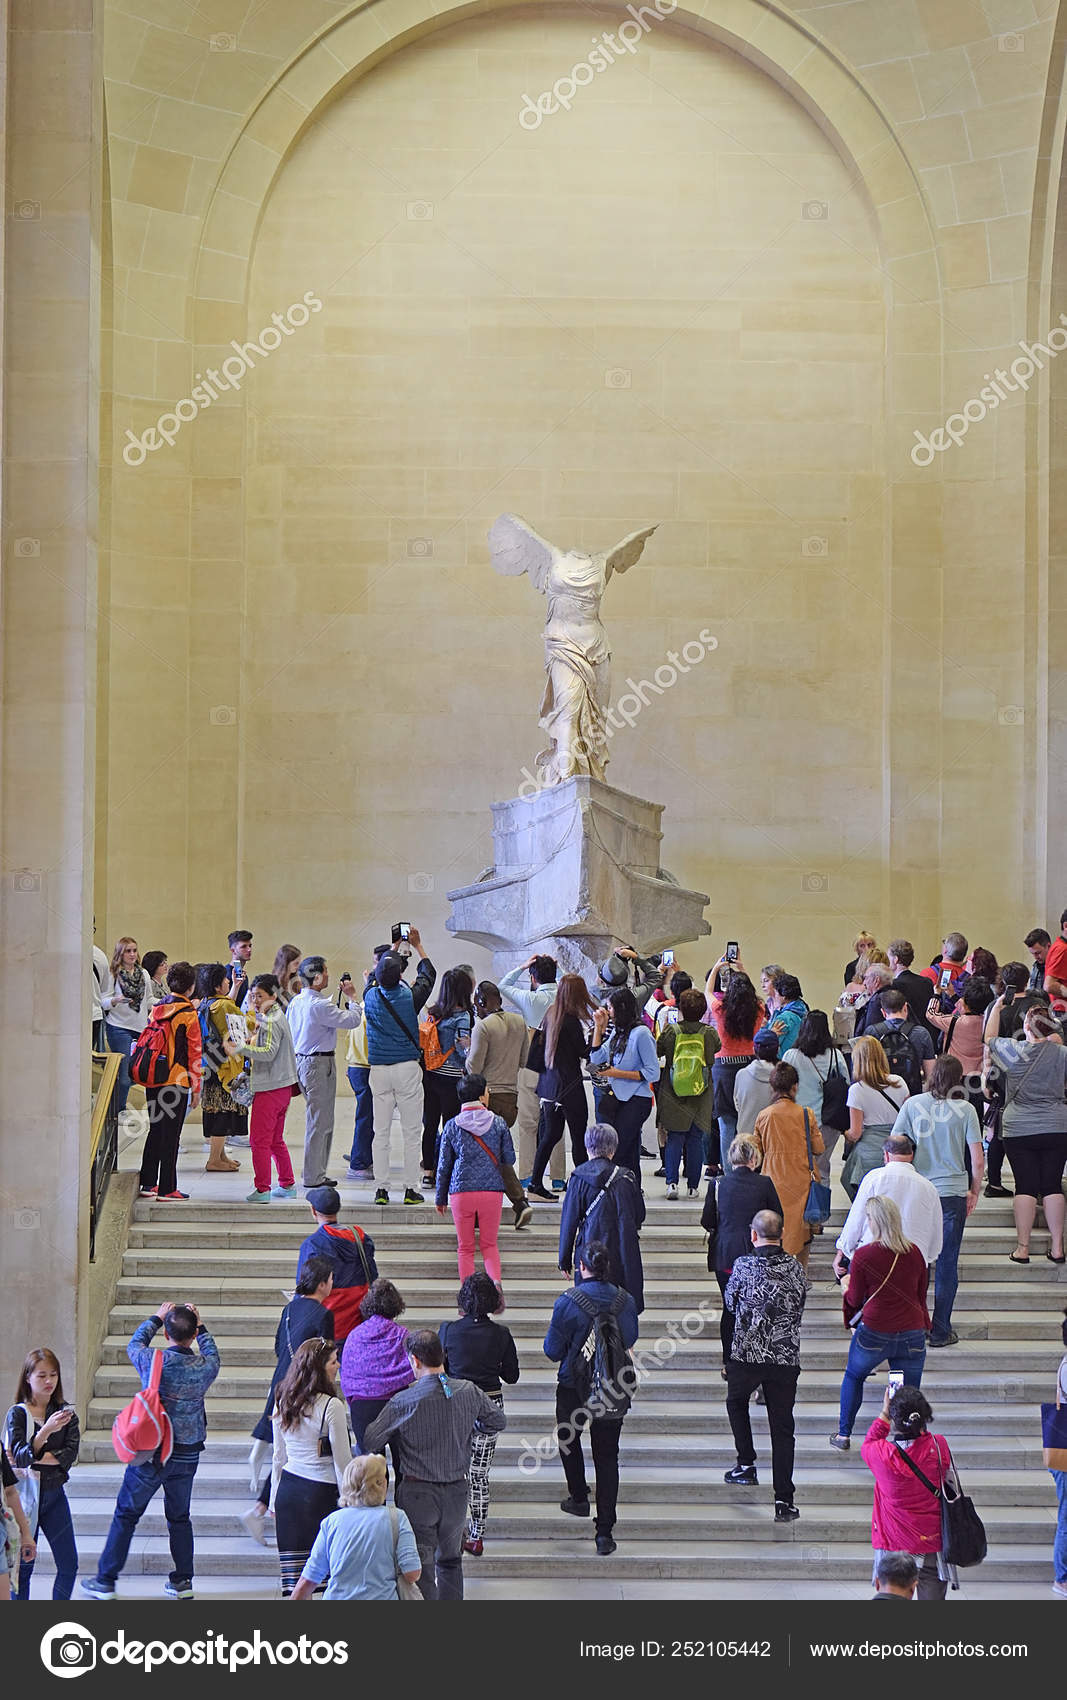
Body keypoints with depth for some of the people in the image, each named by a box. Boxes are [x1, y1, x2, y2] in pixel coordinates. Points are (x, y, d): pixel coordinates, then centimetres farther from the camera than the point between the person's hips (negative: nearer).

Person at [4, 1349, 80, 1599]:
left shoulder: (66, 1413, 5)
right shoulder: (17, 1414, -5)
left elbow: (71, 1453, -6)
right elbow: (19, 1456, -17)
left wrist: (38, 1458, -18)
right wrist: (46, 1431, -31)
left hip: (55, 1494, 3)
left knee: (69, 1564, 2)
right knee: (23, 1566, 2)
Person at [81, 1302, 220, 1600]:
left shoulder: (153, 1360, -14)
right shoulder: (206, 1366, -9)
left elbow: (134, 1345, 10)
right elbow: (211, 1351, 18)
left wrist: (157, 1318, 22)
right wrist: (199, 1325, 26)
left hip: (151, 1451, -2)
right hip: (188, 1453, 2)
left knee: (126, 1514, 9)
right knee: (180, 1517, 17)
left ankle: (105, 1581, 13)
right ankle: (183, 1581, 18)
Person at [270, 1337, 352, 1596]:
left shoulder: (282, 1403, 7)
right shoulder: (331, 1406, -11)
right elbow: (342, 1461, -8)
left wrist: (275, 1500, 22)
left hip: (288, 1489, 6)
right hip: (322, 1491, -6)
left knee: (293, 1578, 3)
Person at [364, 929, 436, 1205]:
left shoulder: (371, 996, -3)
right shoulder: (409, 996, -9)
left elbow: (376, 978, 21)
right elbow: (428, 975, 11)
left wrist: (394, 950, 33)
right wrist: (417, 946, 25)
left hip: (379, 1070, 2)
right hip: (407, 1068, -2)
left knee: (381, 1132, 5)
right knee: (411, 1132, 3)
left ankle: (381, 1189, 4)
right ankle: (411, 1189, 2)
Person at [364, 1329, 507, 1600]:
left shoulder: (404, 1401, -16)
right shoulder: (469, 1392, -5)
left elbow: (370, 1442, -13)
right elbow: (499, 1422, 10)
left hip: (418, 1492, -4)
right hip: (457, 1491, 4)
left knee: (421, 1567, 1)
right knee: (450, 1560, 21)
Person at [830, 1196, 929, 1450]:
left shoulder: (863, 1255, -11)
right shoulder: (914, 1253, 1)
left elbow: (855, 1300, 0)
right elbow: (921, 1296, 11)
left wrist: (846, 1288, 22)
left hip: (874, 1333, -2)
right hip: (912, 1332, 2)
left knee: (853, 1376, 23)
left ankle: (843, 1435, 29)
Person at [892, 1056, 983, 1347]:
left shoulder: (912, 1105, -2)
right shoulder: (965, 1110, -5)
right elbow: (977, 1159, -5)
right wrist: (974, 1192, 10)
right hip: (953, 1191, -1)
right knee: (947, 1264, 6)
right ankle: (940, 1331, 8)